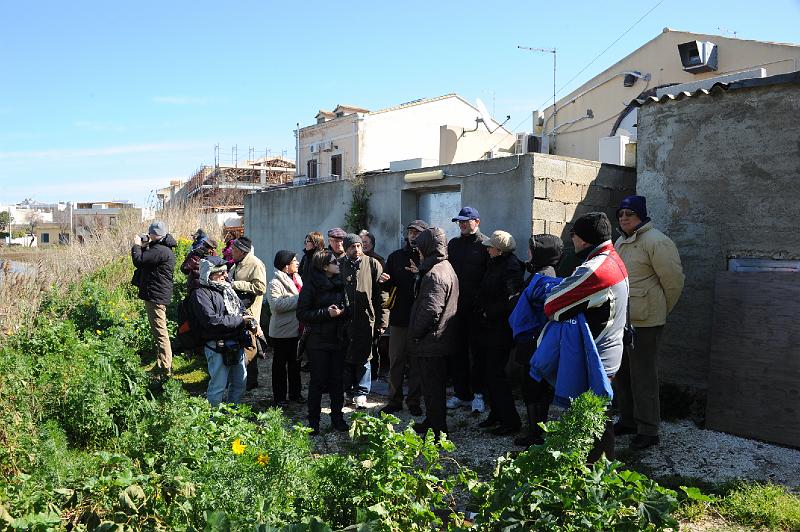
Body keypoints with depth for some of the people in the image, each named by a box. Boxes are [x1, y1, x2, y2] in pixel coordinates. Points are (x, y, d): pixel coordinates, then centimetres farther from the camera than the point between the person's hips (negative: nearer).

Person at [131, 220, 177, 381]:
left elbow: (138, 261, -22)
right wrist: (143, 247, 7)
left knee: (160, 332, -8)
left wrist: (137, 245, -6)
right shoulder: (163, 248, 14)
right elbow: (147, 259, 20)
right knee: (159, 331, 20)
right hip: (158, 294, 11)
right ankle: (163, 364, 32)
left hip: (155, 296, -11)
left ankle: (165, 370, -4)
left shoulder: (160, 250, -21)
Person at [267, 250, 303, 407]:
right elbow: (276, 304, -28)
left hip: (297, 329, 8)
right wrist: (298, 299, -25)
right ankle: (279, 396, 16)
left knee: (295, 363, 17)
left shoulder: (297, 279, 11)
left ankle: (295, 393, 29)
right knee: (280, 364, 6)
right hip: (282, 331, -7)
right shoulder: (275, 283, -14)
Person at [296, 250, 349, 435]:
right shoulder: (311, 285, -8)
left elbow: (346, 306, 18)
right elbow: (302, 313, -12)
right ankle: (313, 422, 14)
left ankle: (337, 418, 22)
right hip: (318, 340, -5)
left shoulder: (339, 283, 9)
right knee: (318, 381, 2)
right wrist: (327, 312, -20)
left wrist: (342, 310, -6)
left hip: (338, 338, 5)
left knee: (337, 379, 9)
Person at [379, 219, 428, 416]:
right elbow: (388, 287, 16)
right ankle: (394, 400, 18)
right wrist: (385, 281, -6)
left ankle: (414, 401, 18)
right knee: (396, 361, 6)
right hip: (398, 316, 3)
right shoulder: (395, 257, 11)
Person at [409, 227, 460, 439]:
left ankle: (437, 429, 8)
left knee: (432, 386, -1)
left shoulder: (434, 274, -21)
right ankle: (432, 422, 34)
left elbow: (430, 310, -26)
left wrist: (415, 333, -16)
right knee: (435, 384, 21)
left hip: (430, 341, -10)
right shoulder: (447, 268, 13)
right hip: (442, 340, 10)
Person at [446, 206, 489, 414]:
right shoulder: (453, 244, 14)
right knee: (457, 351, 9)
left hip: (476, 308, -5)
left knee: (477, 351, 3)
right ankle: (462, 394, 19)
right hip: (456, 305, 5)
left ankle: (478, 393, 14)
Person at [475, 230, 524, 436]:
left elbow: (510, 301, -22)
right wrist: (480, 310, 9)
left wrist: (488, 313, -14)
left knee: (496, 374, -4)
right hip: (489, 327, 9)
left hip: (500, 329, -9)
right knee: (490, 372, 15)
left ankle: (510, 421, 6)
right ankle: (496, 415, 27)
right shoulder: (495, 264, 12)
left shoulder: (511, 267, -17)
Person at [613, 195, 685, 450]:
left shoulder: (656, 241, -14)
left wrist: (661, 310, -1)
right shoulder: (620, 242, 13)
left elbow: (674, 281, -12)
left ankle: (648, 431, 11)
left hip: (645, 322, -9)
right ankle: (628, 420, 33)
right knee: (621, 373, 17)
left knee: (643, 377, -1)